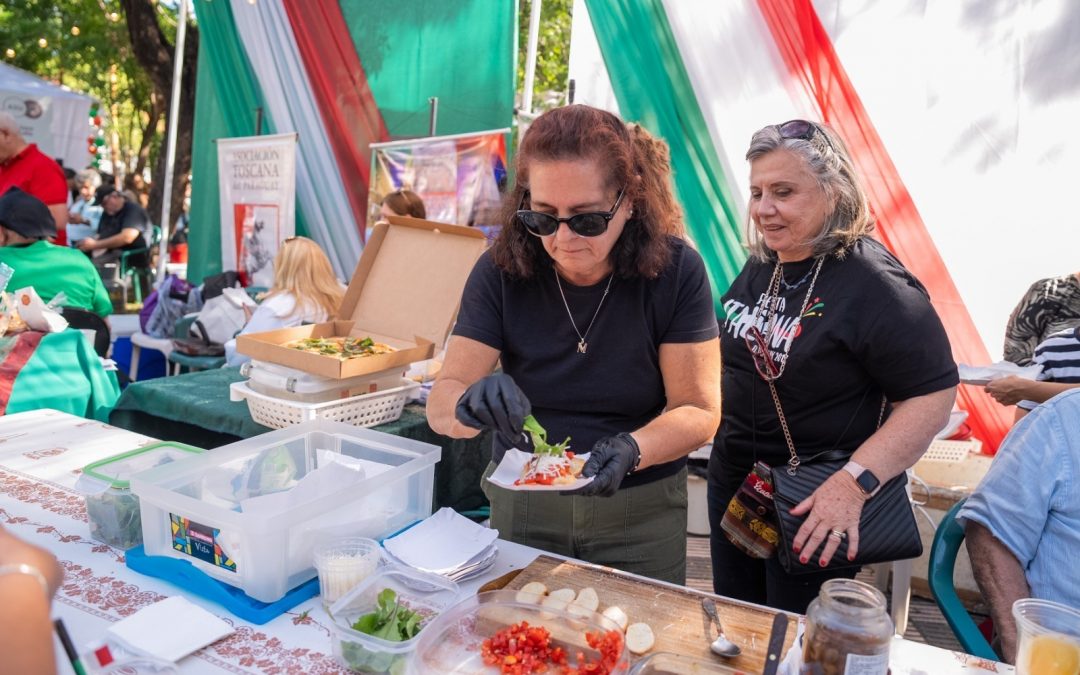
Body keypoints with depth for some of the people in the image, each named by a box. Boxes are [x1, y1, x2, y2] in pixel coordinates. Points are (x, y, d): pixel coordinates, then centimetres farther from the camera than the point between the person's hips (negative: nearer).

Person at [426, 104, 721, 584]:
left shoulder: (676, 270, -14)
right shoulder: (501, 270, -11)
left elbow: (699, 410, -13)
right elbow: (440, 405, -13)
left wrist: (632, 450, -32)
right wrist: (469, 402, -36)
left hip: (641, 513, -1)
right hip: (520, 505, 2)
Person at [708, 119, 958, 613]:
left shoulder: (875, 284, -21)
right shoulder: (761, 266, 3)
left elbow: (933, 396, -22)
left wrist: (853, 483, -30)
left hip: (814, 504, -7)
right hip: (732, 481, 7)